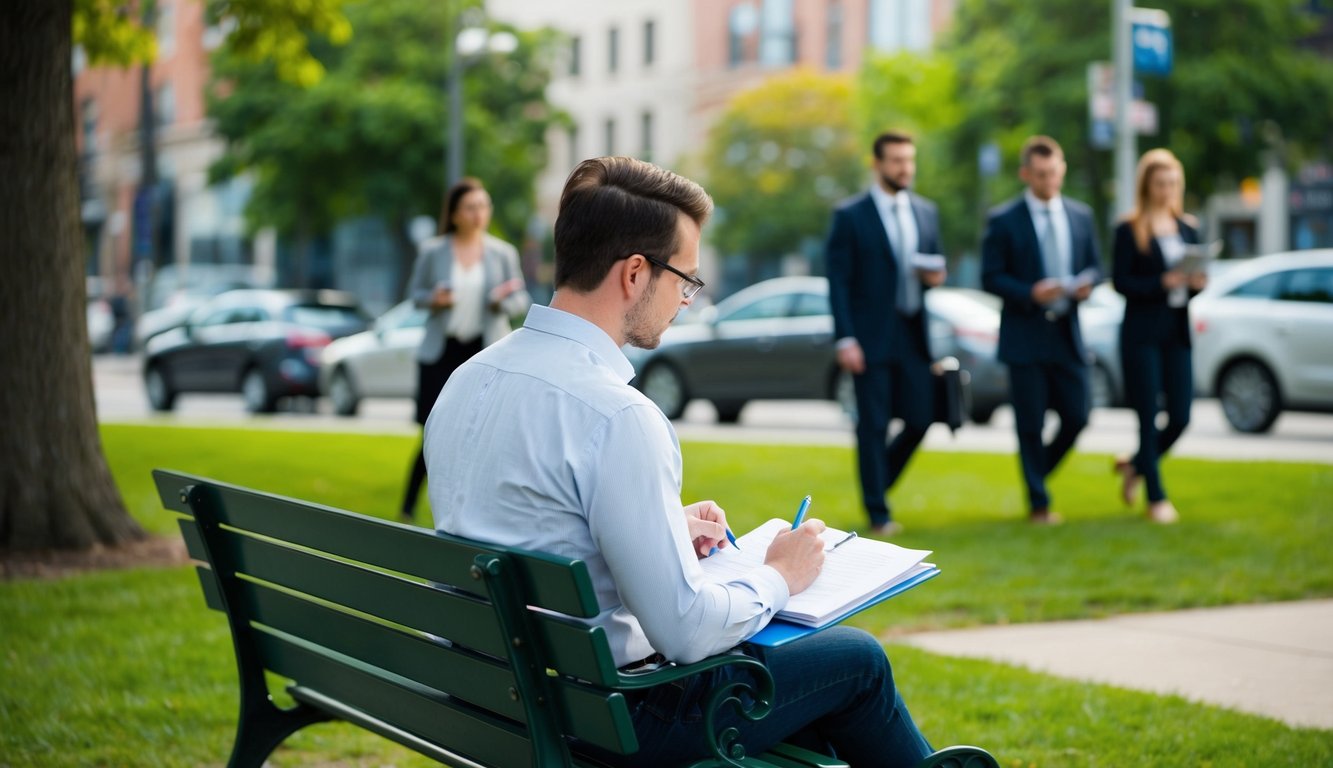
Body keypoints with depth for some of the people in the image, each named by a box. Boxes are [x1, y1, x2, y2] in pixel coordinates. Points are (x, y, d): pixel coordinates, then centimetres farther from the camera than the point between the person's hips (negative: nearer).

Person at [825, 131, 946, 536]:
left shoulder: (926, 211, 11)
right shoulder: (850, 216, -5)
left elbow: (935, 262, 20)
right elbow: (838, 282, -7)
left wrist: (937, 274, -6)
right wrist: (845, 339, -14)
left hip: (914, 335, 5)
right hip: (871, 336, -5)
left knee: (920, 419, 3)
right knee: (873, 426, -1)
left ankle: (877, 481, 28)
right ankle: (877, 513, 9)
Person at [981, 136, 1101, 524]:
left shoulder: (1081, 215, 9)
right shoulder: (1003, 220, -4)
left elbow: (1094, 266, 15)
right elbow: (991, 278, -6)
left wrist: (1086, 282, -9)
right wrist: (1030, 293, -21)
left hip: (1068, 335, 4)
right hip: (1025, 336, -4)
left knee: (1076, 417, 3)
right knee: (1030, 425, 1)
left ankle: (1038, 473, 29)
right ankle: (1038, 503, 13)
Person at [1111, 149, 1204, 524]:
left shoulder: (1187, 227, 12)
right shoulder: (1129, 230, -4)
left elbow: (1194, 276, 15)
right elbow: (1121, 282, -9)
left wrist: (1197, 282, -8)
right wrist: (1163, 283, -21)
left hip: (1177, 333, 5)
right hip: (1142, 334, -5)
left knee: (1180, 418, 2)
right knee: (1149, 418, -2)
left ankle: (1135, 465, 29)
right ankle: (1156, 497, 7)